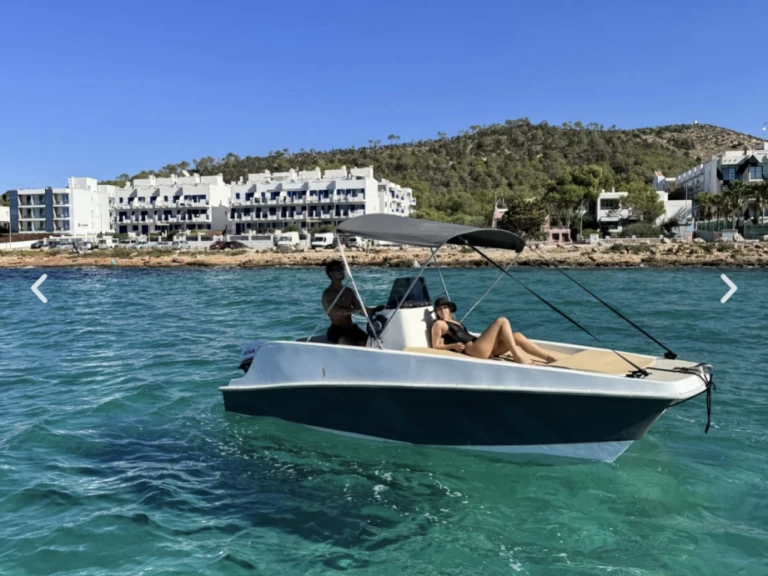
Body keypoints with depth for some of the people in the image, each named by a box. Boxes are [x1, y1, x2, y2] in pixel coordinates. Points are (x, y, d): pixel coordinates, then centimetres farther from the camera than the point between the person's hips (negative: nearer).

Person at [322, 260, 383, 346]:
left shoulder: (349, 291, 15)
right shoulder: (327, 294, -6)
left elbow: (360, 308, 11)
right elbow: (339, 311, -22)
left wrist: (374, 310, -9)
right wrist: (359, 310, -31)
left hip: (352, 328, 6)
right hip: (336, 330, -6)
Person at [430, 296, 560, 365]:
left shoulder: (454, 322, 28)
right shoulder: (439, 324, 2)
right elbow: (436, 346, -4)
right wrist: (454, 346, -16)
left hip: (482, 348, 9)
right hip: (472, 349, -9)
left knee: (517, 336, -3)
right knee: (502, 321, -15)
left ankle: (547, 356, -6)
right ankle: (517, 356, -17)